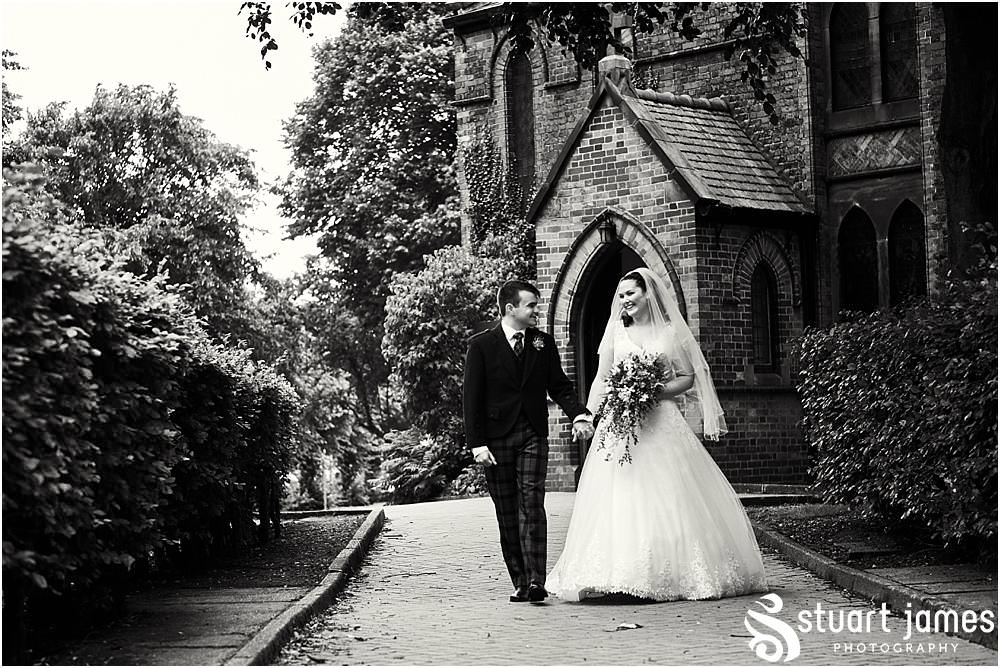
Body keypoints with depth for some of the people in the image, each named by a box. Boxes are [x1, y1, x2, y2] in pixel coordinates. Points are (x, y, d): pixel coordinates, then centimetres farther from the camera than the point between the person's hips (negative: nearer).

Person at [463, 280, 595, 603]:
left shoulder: (543, 343, 9)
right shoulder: (481, 345, -1)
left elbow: (559, 385, 13)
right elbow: (471, 397, -3)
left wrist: (578, 415, -6)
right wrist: (477, 443, -10)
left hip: (533, 435, 1)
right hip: (496, 438, -1)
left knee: (531, 505, -11)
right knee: (507, 513, 3)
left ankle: (536, 580, -18)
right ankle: (520, 582, 9)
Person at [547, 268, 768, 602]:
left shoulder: (671, 331, 5)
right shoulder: (616, 331, 9)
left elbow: (688, 377, 6)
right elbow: (601, 380, 10)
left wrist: (658, 390, -10)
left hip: (661, 422, -1)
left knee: (670, 496, -4)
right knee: (620, 500, -6)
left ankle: (675, 572, 6)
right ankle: (623, 575, -4)